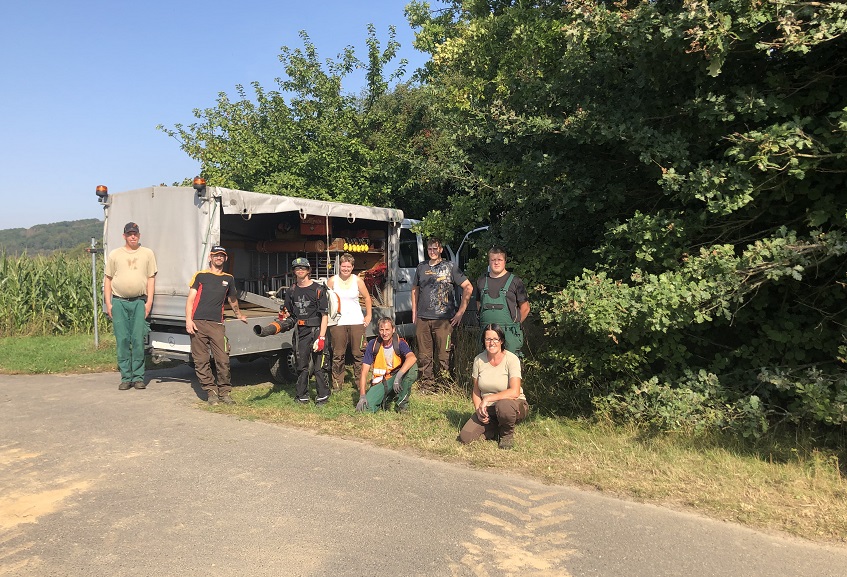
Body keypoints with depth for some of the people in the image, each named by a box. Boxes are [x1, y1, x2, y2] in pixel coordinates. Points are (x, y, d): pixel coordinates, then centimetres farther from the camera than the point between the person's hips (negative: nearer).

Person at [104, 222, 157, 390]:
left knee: (138, 340, -3)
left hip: (139, 302, -1)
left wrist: (149, 301, -1)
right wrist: (108, 303, 3)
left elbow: (151, 278, 7)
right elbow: (108, 279, 11)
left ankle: (138, 376, 5)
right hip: (119, 302, 1)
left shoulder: (147, 253, 9)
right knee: (122, 340, 1)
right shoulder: (114, 254, 11)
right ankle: (126, 377, 8)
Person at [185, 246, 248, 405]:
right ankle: (211, 392, 9)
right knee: (201, 361, -1)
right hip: (198, 323, -1)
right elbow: (190, 299, 6)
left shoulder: (229, 279, 20)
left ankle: (224, 392, 6)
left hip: (217, 324, 2)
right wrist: (188, 320, -6)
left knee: (223, 359, -7)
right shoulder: (200, 276, 11)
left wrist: (239, 314, 48)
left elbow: (232, 299, 36)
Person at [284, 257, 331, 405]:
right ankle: (302, 396, 21)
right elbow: (288, 314, 20)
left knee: (319, 366, -2)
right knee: (301, 365, 10)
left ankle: (322, 396, 10)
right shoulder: (291, 291, 12)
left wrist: (321, 337, -13)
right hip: (300, 332, 4)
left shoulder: (318, 289, -3)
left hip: (316, 330, -4)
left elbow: (324, 315, -6)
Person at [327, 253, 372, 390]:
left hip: (356, 321, 1)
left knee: (358, 353, 2)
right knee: (338, 354, 1)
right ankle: (337, 382, 12)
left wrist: (368, 315, 7)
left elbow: (367, 298, 12)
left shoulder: (358, 280, 4)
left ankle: (359, 381, 14)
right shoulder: (332, 281, 3)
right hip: (337, 322, 0)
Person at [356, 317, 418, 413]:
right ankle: (386, 398, 11)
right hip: (380, 382, 1)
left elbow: (412, 358, -33)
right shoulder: (372, 345, -4)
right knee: (366, 408, -25)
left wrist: (398, 376, -45)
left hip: (398, 380, -1)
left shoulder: (400, 343, -10)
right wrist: (362, 396, -16)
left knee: (412, 366, -31)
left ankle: (401, 403, -13)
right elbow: (364, 372, -5)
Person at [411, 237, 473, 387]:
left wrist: (461, 311, -4)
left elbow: (468, 287, 0)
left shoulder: (450, 267, 2)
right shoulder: (421, 267, 14)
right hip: (422, 318, 4)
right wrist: (414, 312, 15)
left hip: (443, 319, -4)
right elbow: (415, 290, 23)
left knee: (443, 355, -2)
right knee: (424, 355, 8)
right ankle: (426, 381, 19)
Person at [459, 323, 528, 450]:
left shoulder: (511, 359, -16)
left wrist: (487, 399, -25)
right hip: (487, 409, 4)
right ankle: (495, 428, 15)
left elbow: (514, 392, -27)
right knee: (465, 437, -14)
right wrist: (478, 409, -10)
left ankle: (507, 434, -6)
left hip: (512, 405, -4)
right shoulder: (479, 360, -3)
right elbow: (476, 391, 6)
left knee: (503, 405, -40)